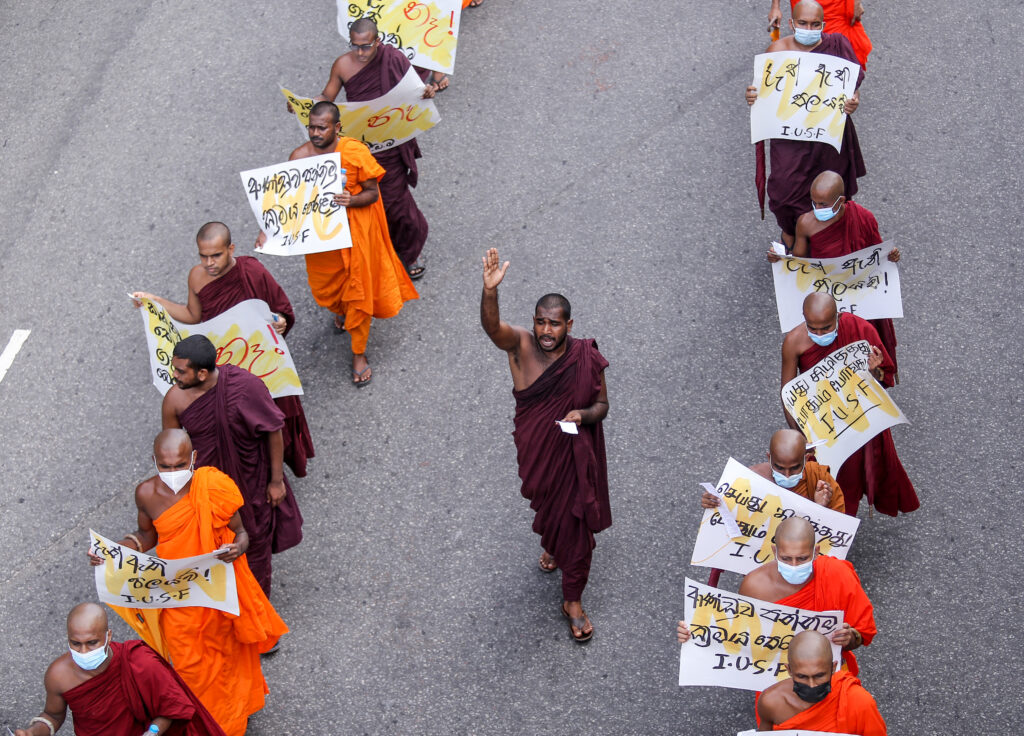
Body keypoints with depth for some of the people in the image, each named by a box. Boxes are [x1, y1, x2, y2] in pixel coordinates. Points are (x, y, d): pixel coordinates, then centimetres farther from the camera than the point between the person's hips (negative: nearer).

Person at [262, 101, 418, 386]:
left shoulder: (356, 153, -20)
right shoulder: (300, 156, -14)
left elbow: (373, 193, -11)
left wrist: (351, 200, -33)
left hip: (355, 229, -3)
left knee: (358, 288, 6)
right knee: (324, 287, 20)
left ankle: (359, 354, 23)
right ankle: (341, 310, 60)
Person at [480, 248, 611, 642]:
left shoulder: (587, 358, -17)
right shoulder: (520, 345, -19)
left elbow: (602, 404, -4)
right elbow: (491, 326, -40)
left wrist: (583, 414, -28)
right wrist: (490, 290, -60)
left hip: (576, 452, -1)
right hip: (536, 450, 1)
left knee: (576, 521, 5)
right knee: (546, 504, 25)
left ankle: (573, 601, 21)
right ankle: (553, 545, 61)